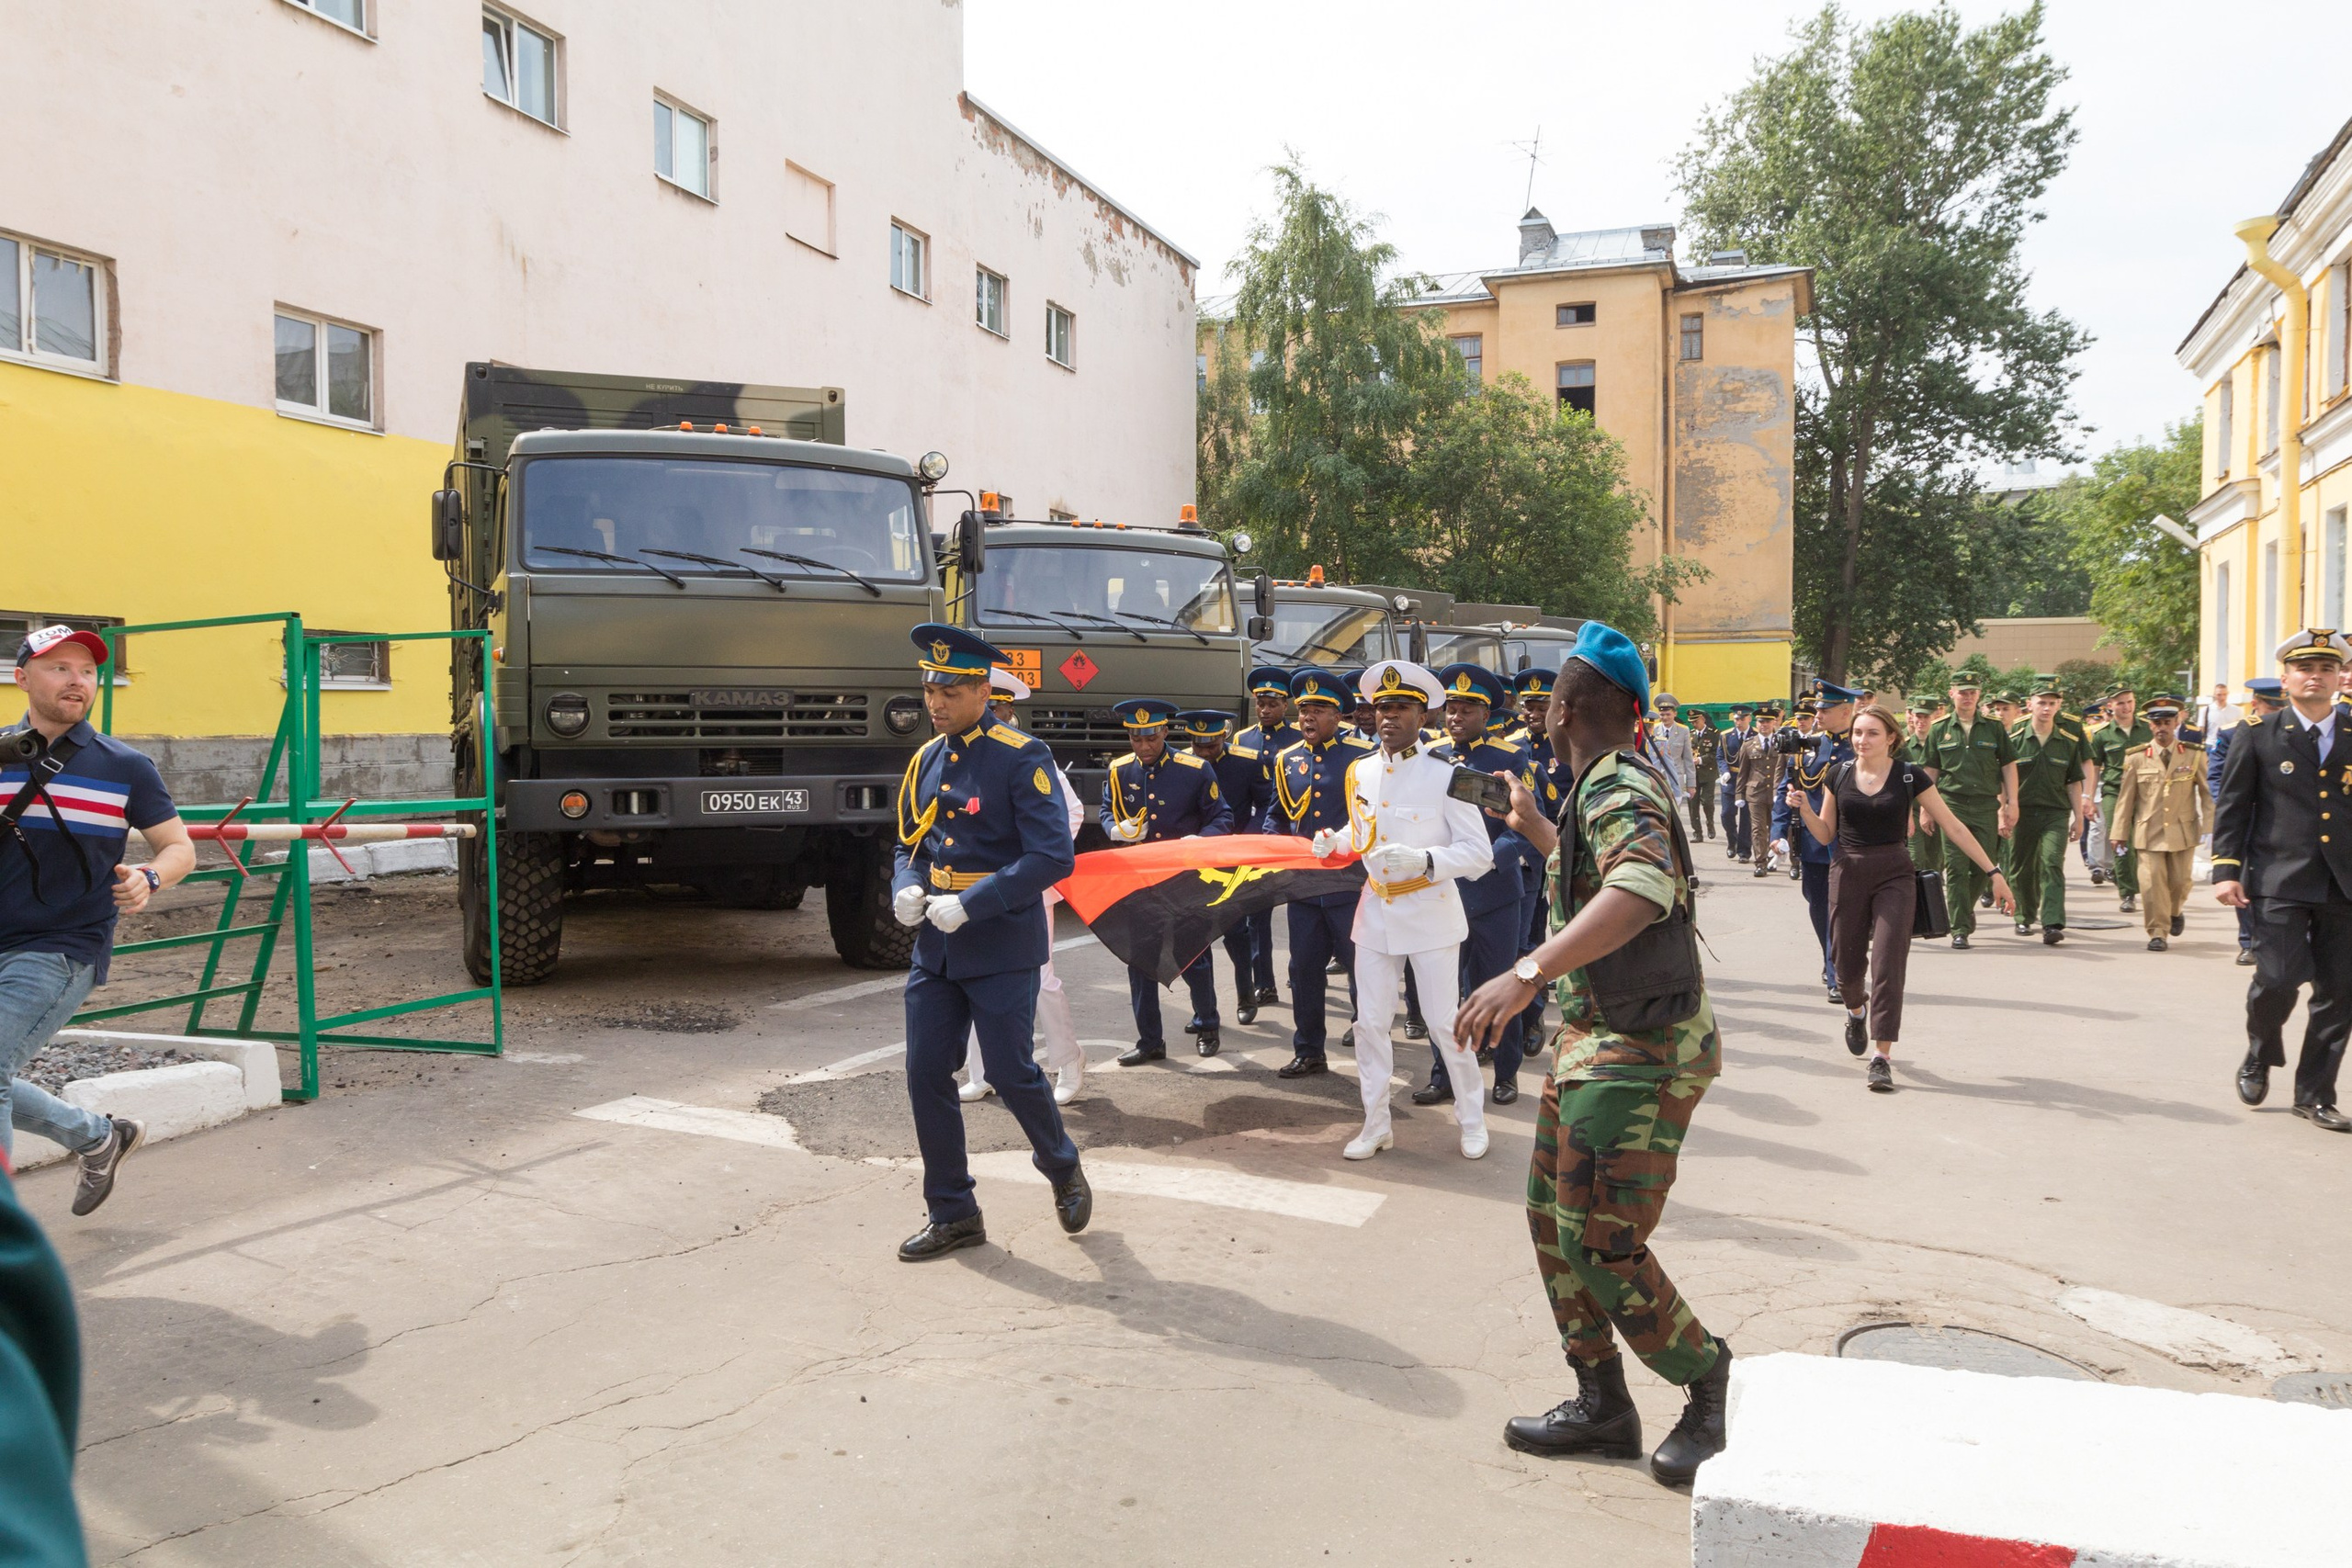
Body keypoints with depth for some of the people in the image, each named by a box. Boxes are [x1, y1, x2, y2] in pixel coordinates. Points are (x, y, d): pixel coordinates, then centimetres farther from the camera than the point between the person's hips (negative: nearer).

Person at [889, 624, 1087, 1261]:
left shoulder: (1022, 758, -12)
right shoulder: (926, 760, 9)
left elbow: (1053, 856, -19)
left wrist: (971, 904, -22)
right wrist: (906, 889, -4)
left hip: (1002, 948, -6)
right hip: (935, 947, 6)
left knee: (1010, 1073, 0)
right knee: (926, 1075, 5)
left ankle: (1063, 1171, 29)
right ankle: (951, 1214, 20)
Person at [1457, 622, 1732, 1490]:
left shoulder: (1621, 786, -17)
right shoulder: (1602, 787, 15)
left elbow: (1641, 890, -40)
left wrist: (1526, 973, -46)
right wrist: (1534, 827, 47)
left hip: (1641, 1050, -10)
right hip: (1594, 1037, 10)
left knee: (1599, 1241, -9)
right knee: (1554, 1221, 13)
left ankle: (1711, 1387, 12)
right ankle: (1602, 1403, 25)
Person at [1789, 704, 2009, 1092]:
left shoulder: (1910, 776, -4)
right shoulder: (1839, 774, 2)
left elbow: (1953, 827, -1)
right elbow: (1825, 834, 8)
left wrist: (1992, 871, -3)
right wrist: (1804, 808, -12)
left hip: (1894, 876, -2)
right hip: (1847, 874, 2)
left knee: (1888, 965, -9)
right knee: (1848, 963, 9)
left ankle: (1882, 1056, -6)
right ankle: (1856, 1011, 44)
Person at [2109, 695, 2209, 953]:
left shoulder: (2195, 755, 4)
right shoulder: (2136, 758, 2)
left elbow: (2207, 794, 6)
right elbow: (2125, 798, 4)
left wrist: (2209, 827, -2)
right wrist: (2120, 834, 3)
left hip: (2182, 832, 1)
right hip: (2148, 833, -1)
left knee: (2180, 881, 7)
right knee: (2152, 882, -7)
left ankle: (2174, 912, 39)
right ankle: (2158, 932, 5)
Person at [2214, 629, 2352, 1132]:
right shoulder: (2257, 737, 2)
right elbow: (2230, 808, 2)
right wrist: (2226, 869, -6)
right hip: (2280, 881, -3)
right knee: (2278, 979, -11)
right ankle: (2260, 1058, 19)